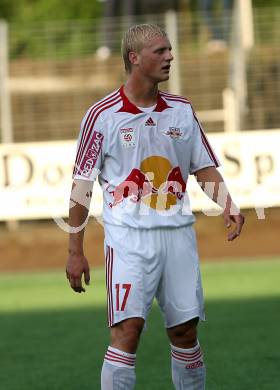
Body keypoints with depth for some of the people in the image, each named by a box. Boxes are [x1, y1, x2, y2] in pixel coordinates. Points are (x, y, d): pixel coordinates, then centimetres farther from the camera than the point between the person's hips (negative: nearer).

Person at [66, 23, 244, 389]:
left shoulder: (182, 109, 9)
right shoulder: (102, 115, -4)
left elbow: (205, 167, 16)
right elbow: (82, 183, -1)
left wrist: (227, 204, -4)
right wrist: (75, 251, -2)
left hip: (178, 232, 4)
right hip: (129, 235, -4)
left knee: (185, 331, 7)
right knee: (127, 330, -13)